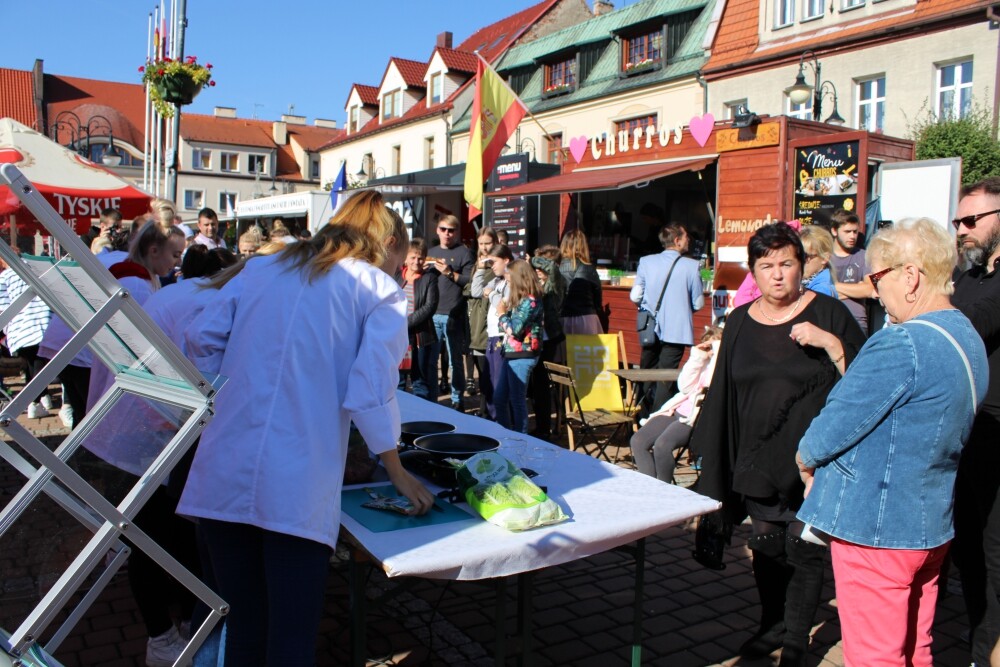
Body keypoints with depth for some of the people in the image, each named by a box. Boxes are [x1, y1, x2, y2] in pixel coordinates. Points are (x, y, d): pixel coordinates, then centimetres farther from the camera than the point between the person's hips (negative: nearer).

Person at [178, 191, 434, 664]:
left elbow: (201, 337, 11)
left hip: (222, 474, 5)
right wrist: (398, 473, 7)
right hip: (296, 487, -4)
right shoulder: (381, 291, 4)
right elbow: (371, 391, -5)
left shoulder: (262, 267, 18)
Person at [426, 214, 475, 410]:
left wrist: (450, 273, -14)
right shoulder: (431, 252, 19)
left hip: (453, 316, -4)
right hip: (431, 315, 5)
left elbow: (471, 281, -6)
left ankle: (457, 400, 12)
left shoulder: (464, 253, 3)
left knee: (455, 360, 2)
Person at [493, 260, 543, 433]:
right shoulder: (519, 299, 13)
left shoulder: (530, 301, -16)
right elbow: (506, 328, 14)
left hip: (522, 356, -10)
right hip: (510, 354, 10)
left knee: (517, 400, 1)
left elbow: (514, 329, -21)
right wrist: (505, 311, 0)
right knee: (499, 397, 15)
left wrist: (502, 313, -7)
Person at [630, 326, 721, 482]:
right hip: (678, 410, 7)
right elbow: (684, 387, 7)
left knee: (662, 445, -30)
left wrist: (717, 350, -12)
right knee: (637, 441, -11)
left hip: (697, 417, -7)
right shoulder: (703, 362, 17)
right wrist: (696, 358, -1)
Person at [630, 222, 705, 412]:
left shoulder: (646, 262, -2)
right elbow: (698, 304, -3)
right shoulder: (691, 266, -8)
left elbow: (635, 296, -4)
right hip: (677, 331, -3)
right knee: (665, 379, 1)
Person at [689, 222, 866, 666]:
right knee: (765, 549, 12)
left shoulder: (828, 314, -4)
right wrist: (712, 458, 13)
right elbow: (723, 394, 13)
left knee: (804, 552, 2)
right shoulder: (740, 322, 7)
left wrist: (832, 344, -23)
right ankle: (772, 626, 31)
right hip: (757, 462, 4)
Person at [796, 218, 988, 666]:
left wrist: (806, 458, -1)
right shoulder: (969, 340, 7)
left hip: (875, 526, -9)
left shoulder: (901, 345, -24)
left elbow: (836, 424, -19)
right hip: (930, 526, 9)